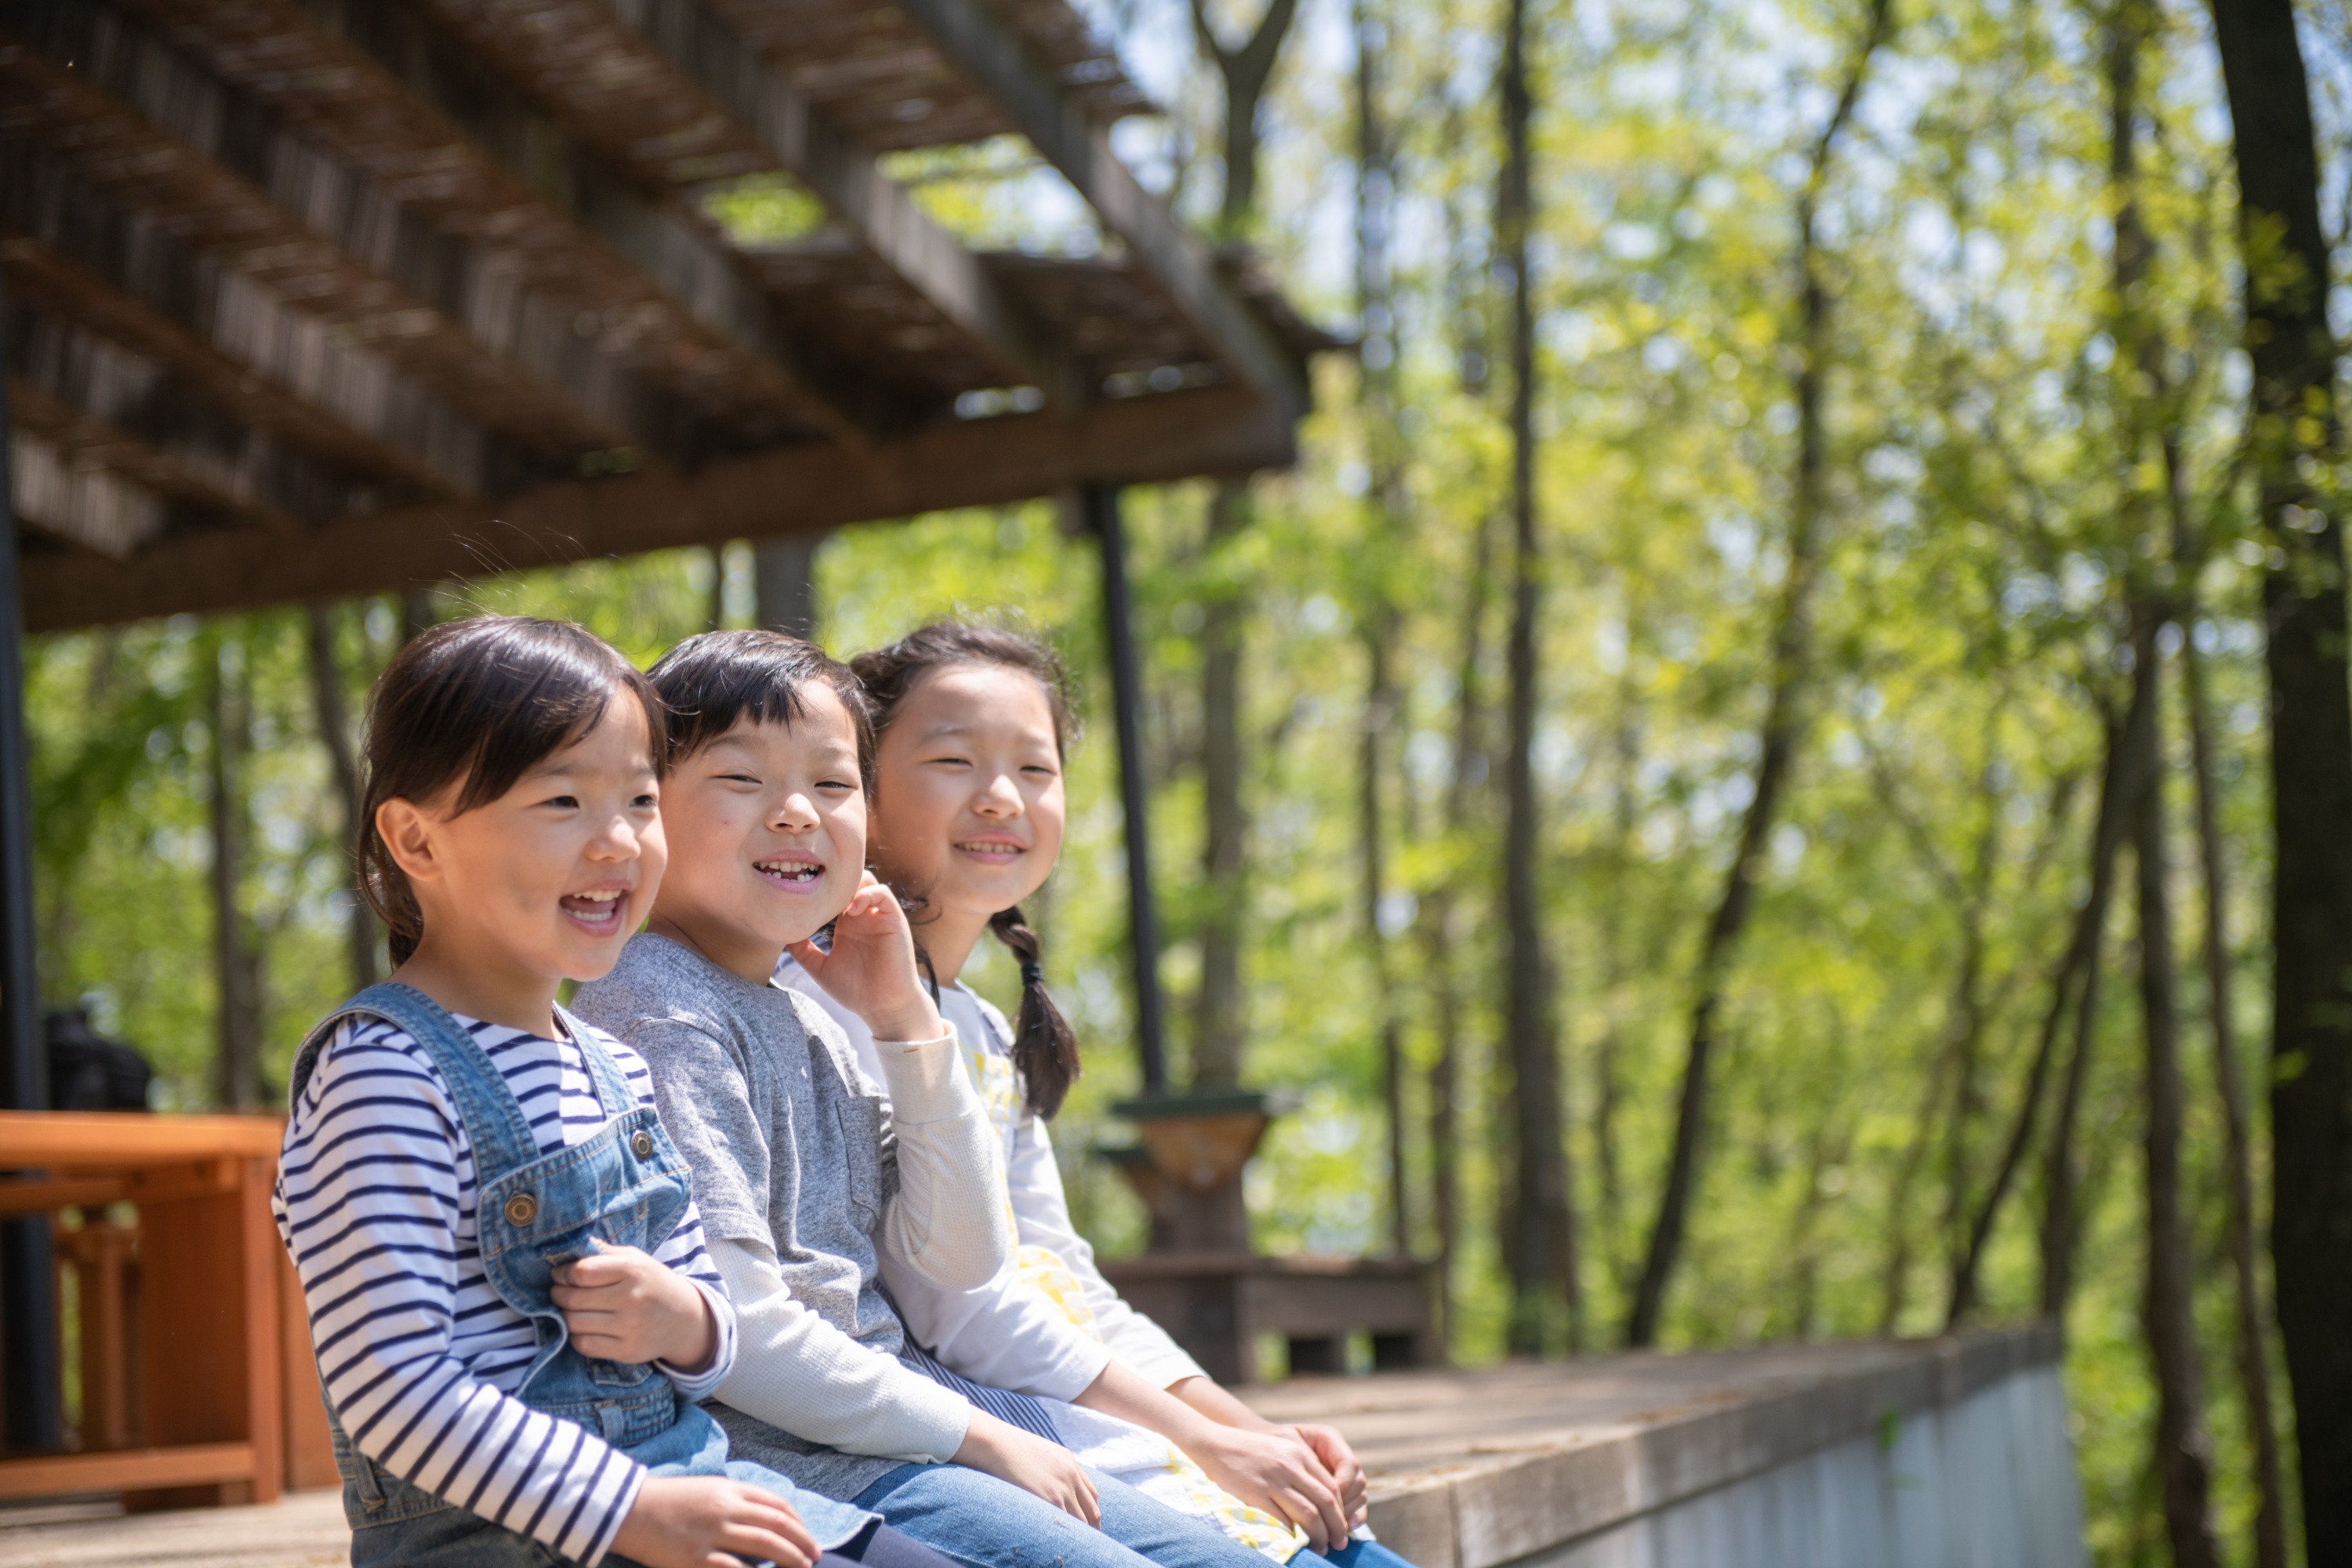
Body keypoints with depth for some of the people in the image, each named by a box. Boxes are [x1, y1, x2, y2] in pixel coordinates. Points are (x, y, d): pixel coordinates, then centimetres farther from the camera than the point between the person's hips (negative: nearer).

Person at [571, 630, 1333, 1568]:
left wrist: (905, 1019, 2)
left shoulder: (810, 1020, 12)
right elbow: (729, 1330, -21)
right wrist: (977, 1437, -12)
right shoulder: (659, 1010, -14)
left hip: (886, 1409, 9)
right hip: (780, 1454, -9)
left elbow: (961, 1262, 9)